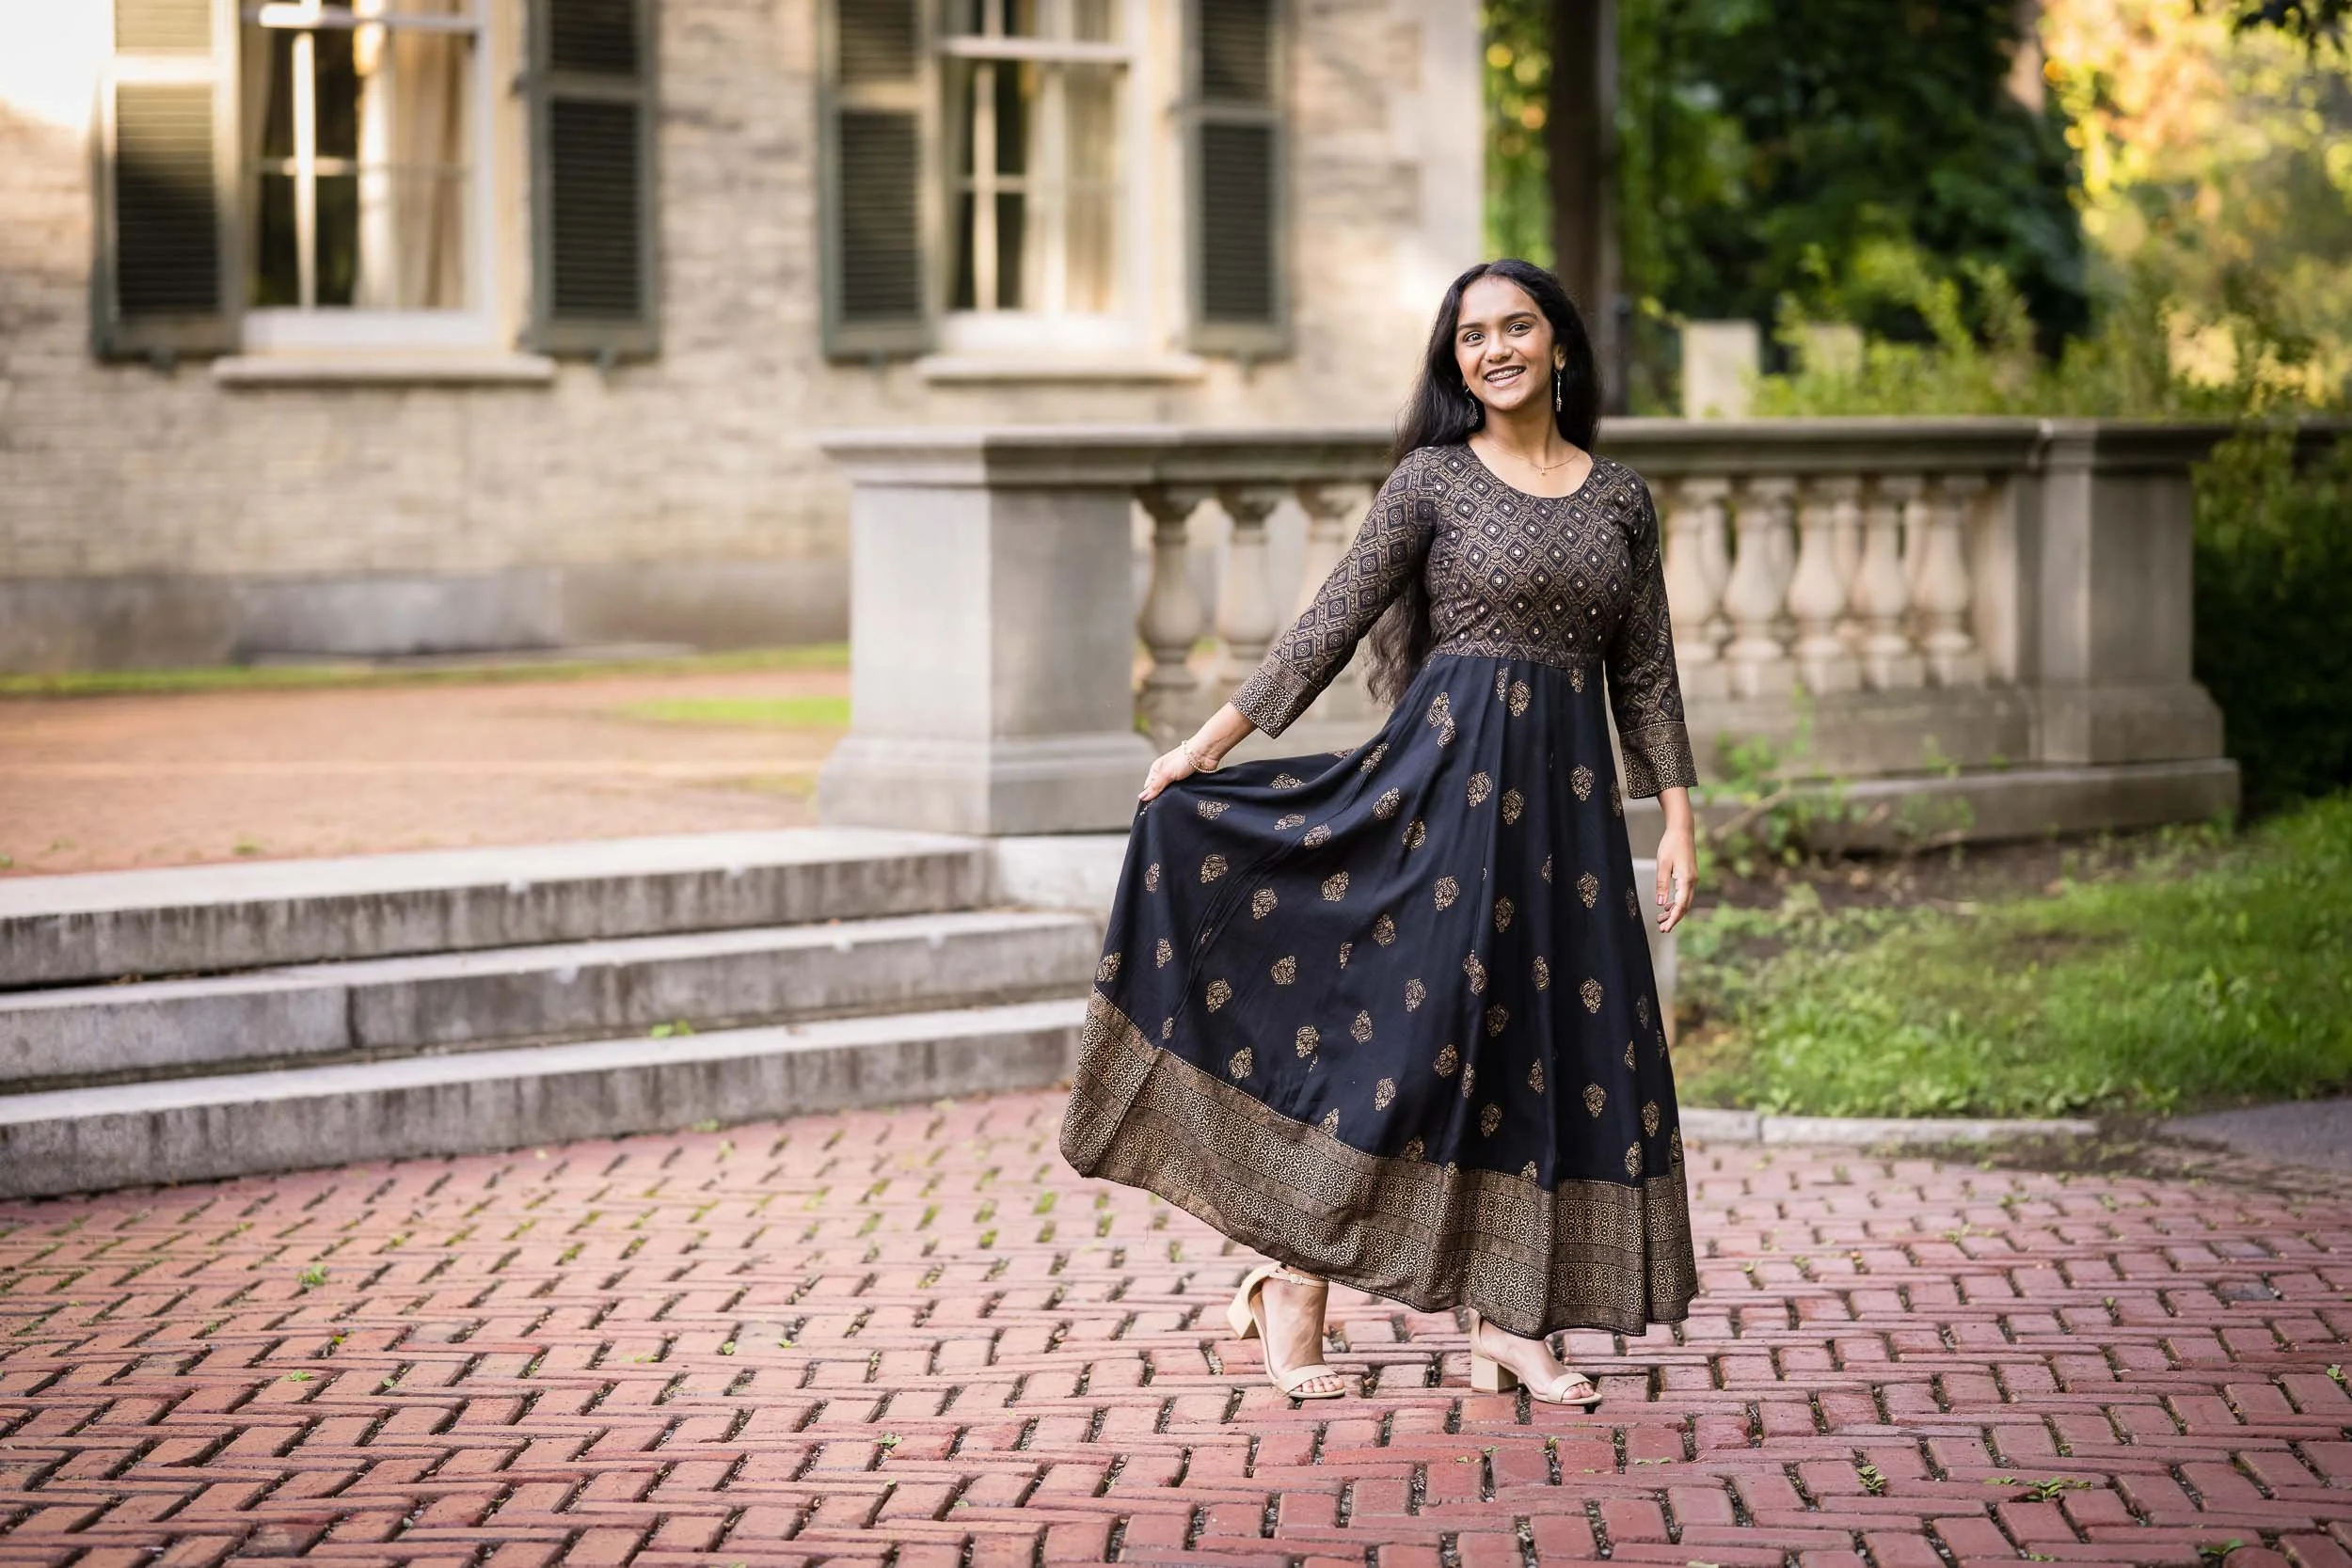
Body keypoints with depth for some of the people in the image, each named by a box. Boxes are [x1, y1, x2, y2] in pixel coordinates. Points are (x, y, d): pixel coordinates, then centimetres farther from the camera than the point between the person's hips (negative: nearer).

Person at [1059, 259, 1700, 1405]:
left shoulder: (1620, 498, 10)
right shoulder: (1433, 479, 0)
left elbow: (1645, 675, 11)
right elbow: (1333, 624, -2)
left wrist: (1677, 824, 6)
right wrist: (1213, 739, -7)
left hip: (1566, 792, 4)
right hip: (1450, 772, -4)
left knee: (1559, 1045, 1)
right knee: (1405, 1027, -6)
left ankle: (1507, 1323, 7)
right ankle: (1290, 1292, 3)